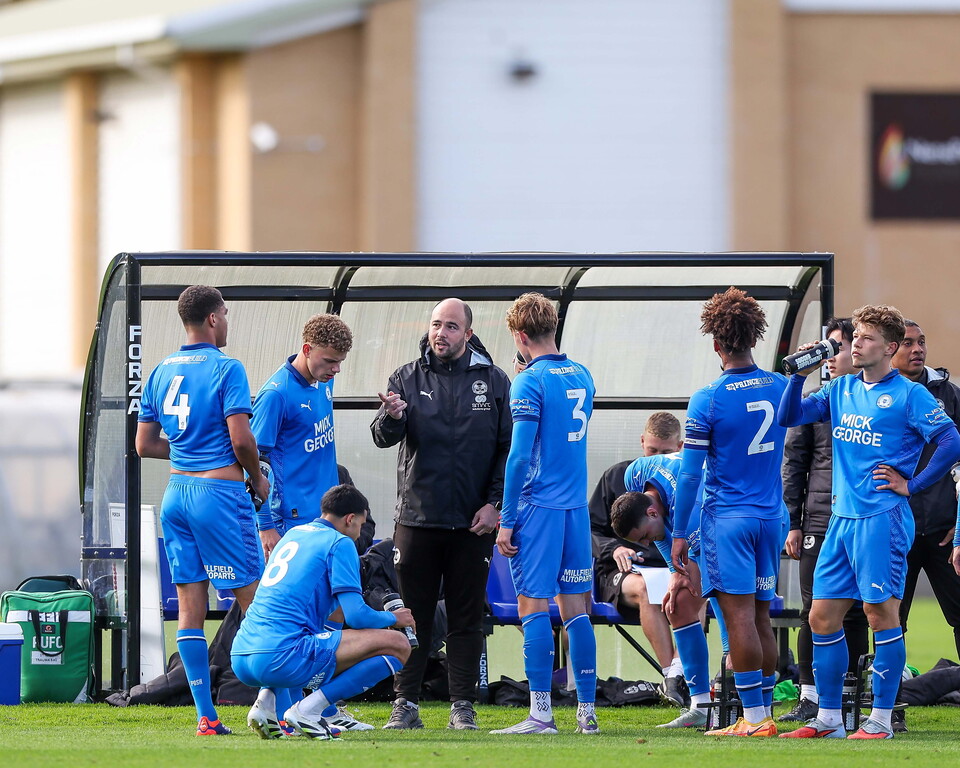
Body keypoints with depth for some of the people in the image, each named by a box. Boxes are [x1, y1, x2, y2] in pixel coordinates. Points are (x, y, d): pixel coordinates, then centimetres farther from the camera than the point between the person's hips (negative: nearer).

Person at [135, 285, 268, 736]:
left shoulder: (161, 372, 11)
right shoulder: (225, 369, -9)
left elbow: (144, 444, 14)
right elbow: (241, 438, -15)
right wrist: (257, 477, 2)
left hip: (176, 493, 7)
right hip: (219, 492, -7)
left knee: (190, 605, 4)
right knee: (255, 602, -2)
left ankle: (206, 717, 3)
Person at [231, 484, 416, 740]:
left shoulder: (293, 534, 25)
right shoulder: (339, 543, 1)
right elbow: (355, 615, -7)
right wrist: (394, 618, 14)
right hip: (281, 658, -9)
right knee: (398, 645, -6)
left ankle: (265, 700, 16)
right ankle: (309, 709, -9)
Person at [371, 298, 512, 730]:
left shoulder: (493, 381, 5)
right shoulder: (408, 378, 5)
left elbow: (509, 448, 5)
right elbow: (383, 437, -4)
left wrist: (494, 503, -4)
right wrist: (392, 417, -27)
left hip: (473, 523, 0)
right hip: (417, 517, 0)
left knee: (467, 618, 4)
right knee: (413, 616, 3)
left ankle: (463, 706, 8)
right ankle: (406, 704, 8)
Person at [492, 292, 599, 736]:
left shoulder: (530, 382, -11)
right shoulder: (581, 377, 11)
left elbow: (520, 456, -15)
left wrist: (507, 521, -11)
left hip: (539, 506, -7)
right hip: (577, 507, 7)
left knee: (533, 607, -4)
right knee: (575, 608, 9)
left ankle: (541, 712, -6)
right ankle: (587, 712, 9)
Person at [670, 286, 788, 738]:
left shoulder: (707, 400, -12)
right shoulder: (780, 388, 3)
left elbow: (690, 475, -10)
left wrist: (680, 533, -4)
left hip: (727, 518, -6)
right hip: (770, 515, 6)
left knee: (739, 616, -5)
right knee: (761, 617, 11)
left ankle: (754, 717, -6)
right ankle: (765, 712, 13)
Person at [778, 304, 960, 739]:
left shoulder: (909, 394, -5)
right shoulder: (841, 389, 14)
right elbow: (789, 418, 12)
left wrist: (911, 485, -9)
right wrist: (800, 375, 0)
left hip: (883, 519, -7)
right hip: (842, 519, 7)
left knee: (881, 613, -6)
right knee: (823, 617, 6)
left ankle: (881, 720, -1)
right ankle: (828, 719, 14)